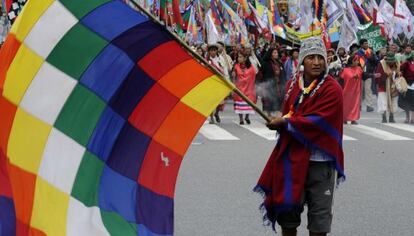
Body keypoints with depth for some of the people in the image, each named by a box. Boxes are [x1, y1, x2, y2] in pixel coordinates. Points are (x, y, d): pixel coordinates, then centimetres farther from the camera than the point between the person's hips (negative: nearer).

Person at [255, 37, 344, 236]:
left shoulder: (332, 89, -11)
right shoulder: (292, 84, 8)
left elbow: (318, 121, -19)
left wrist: (286, 122, -13)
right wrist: (279, 121, -5)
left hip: (319, 162, -5)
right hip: (292, 158, 5)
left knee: (319, 218, 3)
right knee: (288, 214, 13)